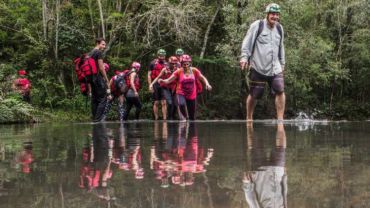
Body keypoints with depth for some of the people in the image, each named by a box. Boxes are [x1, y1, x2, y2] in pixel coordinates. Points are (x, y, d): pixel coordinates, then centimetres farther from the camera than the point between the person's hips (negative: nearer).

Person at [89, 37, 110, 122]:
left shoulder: (90, 53, 18)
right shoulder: (99, 52, -8)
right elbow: (101, 68, -13)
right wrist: (107, 80, -8)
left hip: (92, 78, 9)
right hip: (99, 78, -9)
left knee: (94, 100, 10)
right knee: (102, 99, -7)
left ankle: (95, 118, 10)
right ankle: (98, 119, -13)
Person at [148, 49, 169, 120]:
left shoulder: (167, 64, 12)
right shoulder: (153, 63, 3)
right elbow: (149, 75, 1)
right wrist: (150, 85, -8)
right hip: (155, 85, -2)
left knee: (164, 103, -4)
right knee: (156, 102, 2)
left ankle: (164, 118, -3)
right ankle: (156, 119, 8)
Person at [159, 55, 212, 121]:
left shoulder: (194, 70, -5)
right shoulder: (178, 72, -9)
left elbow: (203, 78, 4)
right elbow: (168, 80, -13)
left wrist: (207, 84, -15)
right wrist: (162, 81, -33)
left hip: (192, 96, 2)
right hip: (181, 94, -2)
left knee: (192, 117, 8)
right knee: (181, 104, -38)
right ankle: (183, 118, -26)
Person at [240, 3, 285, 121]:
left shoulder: (279, 28, 14)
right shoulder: (257, 25, -2)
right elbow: (247, 42, -3)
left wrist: (282, 64, 25)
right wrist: (244, 57, -11)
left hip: (275, 68, 4)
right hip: (258, 67, -4)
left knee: (280, 91, -14)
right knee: (254, 95, 3)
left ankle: (280, 120, -11)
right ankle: (249, 117, 24)